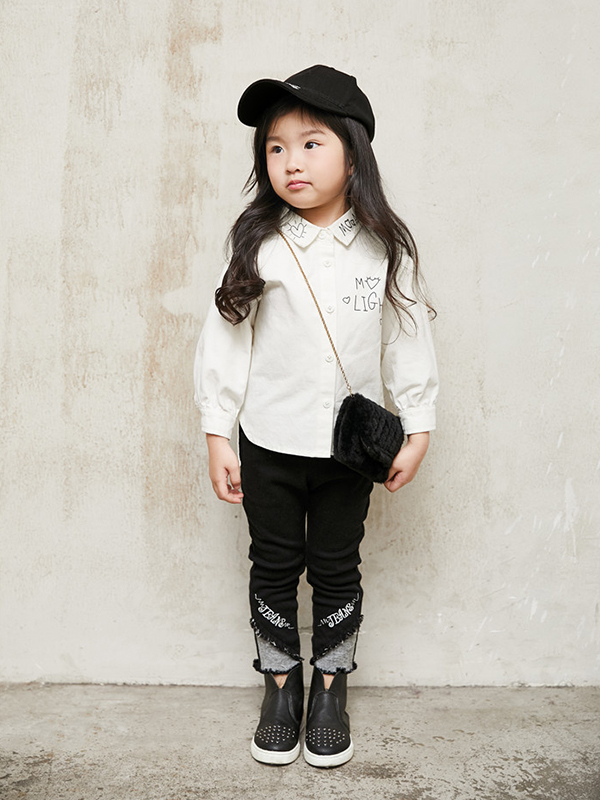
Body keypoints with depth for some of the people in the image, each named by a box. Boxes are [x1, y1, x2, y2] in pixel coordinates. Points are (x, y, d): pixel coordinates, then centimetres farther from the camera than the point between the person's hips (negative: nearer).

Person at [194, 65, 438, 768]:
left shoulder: (385, 247, -2)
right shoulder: (257, 243, -4)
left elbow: (407, 338, 2)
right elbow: (224, 338, -3)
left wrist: (418, 429, 0)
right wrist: (216, 434, -5)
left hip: (349, 445, 0)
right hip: (267, 444, 0)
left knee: (337, 569, 13)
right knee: (275, 566, 13)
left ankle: (331, 690, 33)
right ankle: (280, 687, 34)